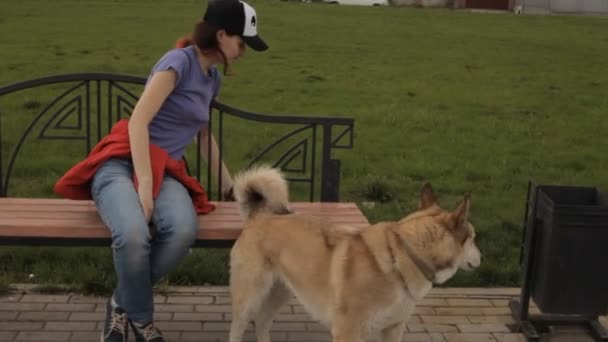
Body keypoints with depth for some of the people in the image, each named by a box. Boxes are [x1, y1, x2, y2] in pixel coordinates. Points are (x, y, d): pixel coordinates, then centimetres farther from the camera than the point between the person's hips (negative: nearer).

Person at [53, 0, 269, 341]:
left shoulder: (213, 77, 17)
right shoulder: (180, 61, -9)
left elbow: (204, 134, 32)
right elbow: (138, 122, -17)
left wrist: (229, 183, 38)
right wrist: (144, 186, -24)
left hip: (165, 170, 6)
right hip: (122, 162, -6)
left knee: (184, 230, -32)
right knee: (134, 235, -39)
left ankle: (124, 304, -8)